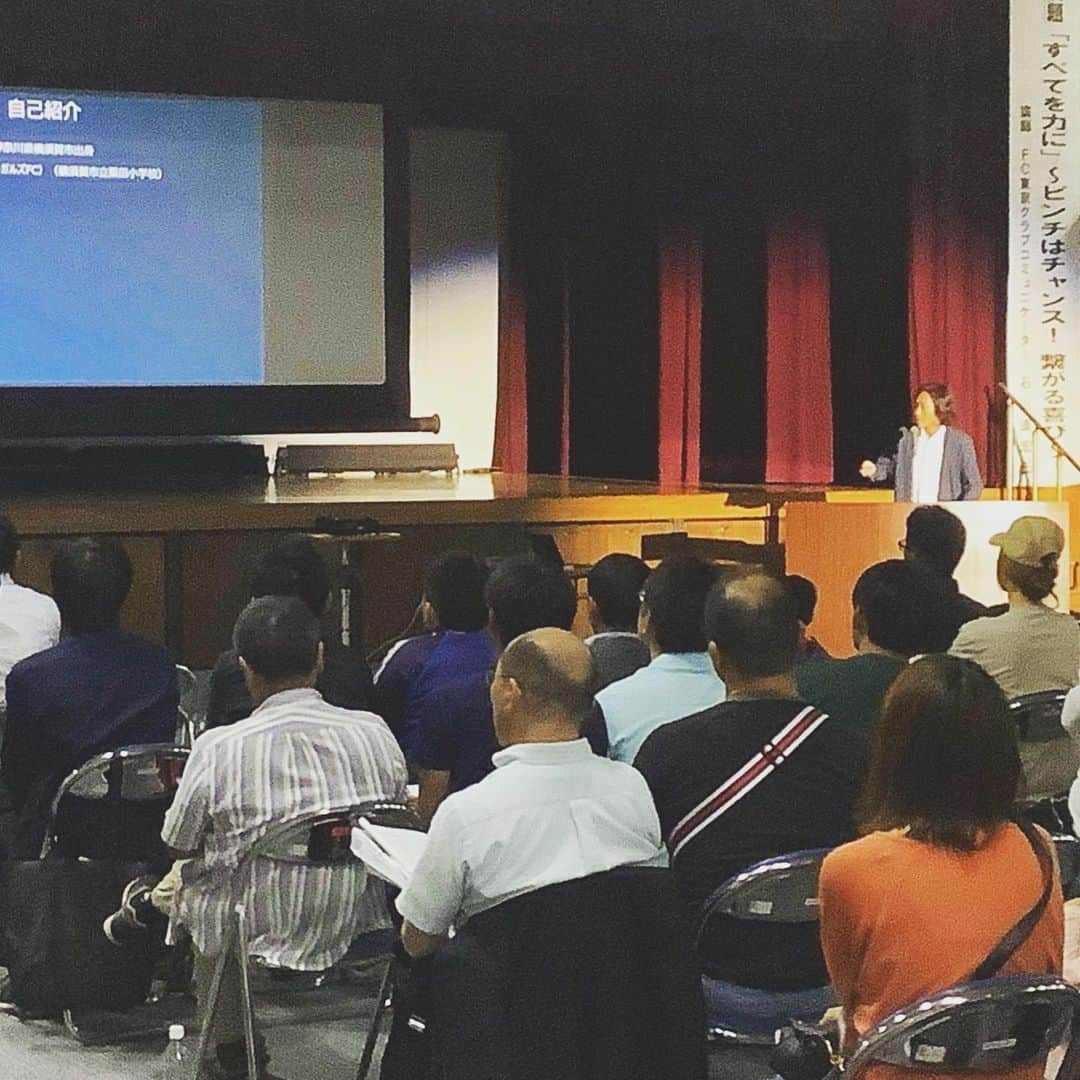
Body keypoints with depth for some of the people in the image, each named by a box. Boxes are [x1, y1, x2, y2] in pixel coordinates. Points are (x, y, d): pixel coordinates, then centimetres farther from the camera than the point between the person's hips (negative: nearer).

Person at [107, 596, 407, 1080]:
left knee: (187, 872, 30)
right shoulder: (375, 733, -11)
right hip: (358, 925, 3)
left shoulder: (218, 748, -19)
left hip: (260, 931, -3)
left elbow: (180, 845, -3)